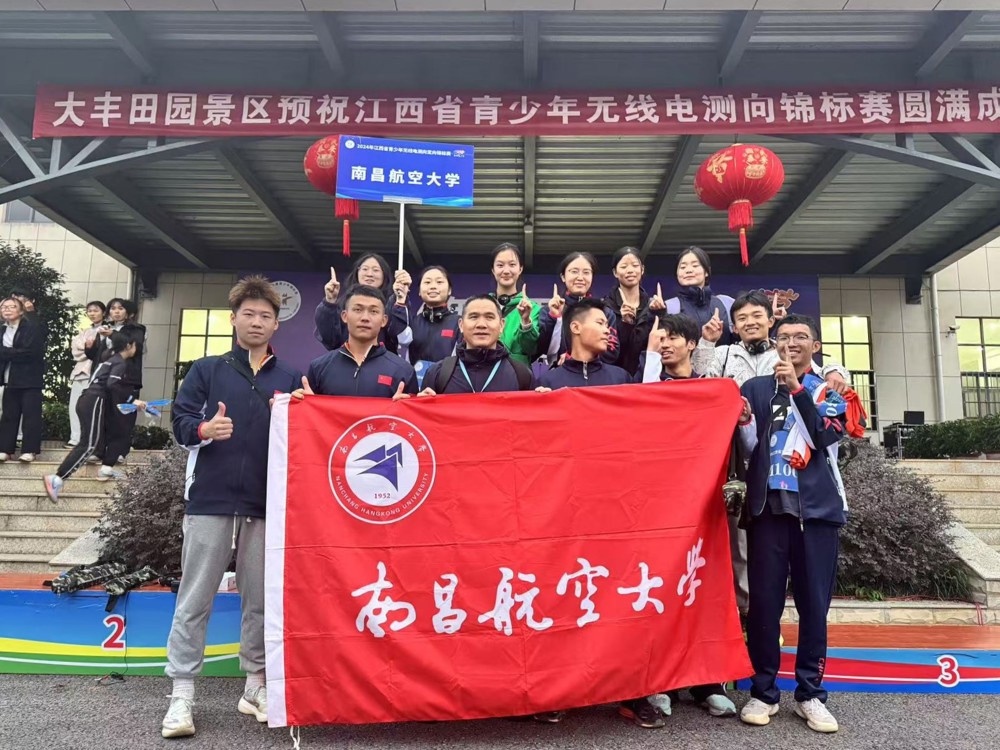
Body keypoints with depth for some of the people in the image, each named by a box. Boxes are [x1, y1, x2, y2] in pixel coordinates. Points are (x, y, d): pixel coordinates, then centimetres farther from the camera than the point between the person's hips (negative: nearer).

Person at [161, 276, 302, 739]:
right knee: (194, 600, 2)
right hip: (210, 498, -1)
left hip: (267, 503, 2)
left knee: (262, 600, 8)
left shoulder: (289, 379, 11)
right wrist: (203, 429, -19)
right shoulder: (207, 370, 8)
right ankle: (181, 695, 12)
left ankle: (256, 686, 22)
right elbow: (180, 421, 1)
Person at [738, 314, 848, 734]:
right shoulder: (756, 387, 12)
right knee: (764, 601, 0)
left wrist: (796, 388, -13)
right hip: (768, 505, 0)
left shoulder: (830, 390, 11)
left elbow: (825, 437, -8)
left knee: (814, 602, 3)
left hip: (818, 506, 0)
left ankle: (810, 693, 14)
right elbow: (749, 450, 7)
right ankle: (763, 691, 10)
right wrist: (744, 421, -12)